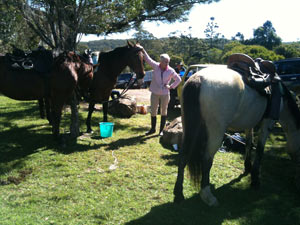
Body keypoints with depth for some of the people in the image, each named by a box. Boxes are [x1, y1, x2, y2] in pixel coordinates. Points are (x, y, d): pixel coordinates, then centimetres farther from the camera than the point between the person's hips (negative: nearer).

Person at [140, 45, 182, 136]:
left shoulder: (171, 71, -6)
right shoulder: (155, 66, -6)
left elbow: (178, 79, 6)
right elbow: (148, 59, -17)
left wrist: (171, 86, -5)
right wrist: (143, 50, -30)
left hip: (165, 94, 0)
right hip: (155, 93, 1)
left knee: (164, 111, 7)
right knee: (153, 111, 8)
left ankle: (161, 130, 18)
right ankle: (153, 129, 24)